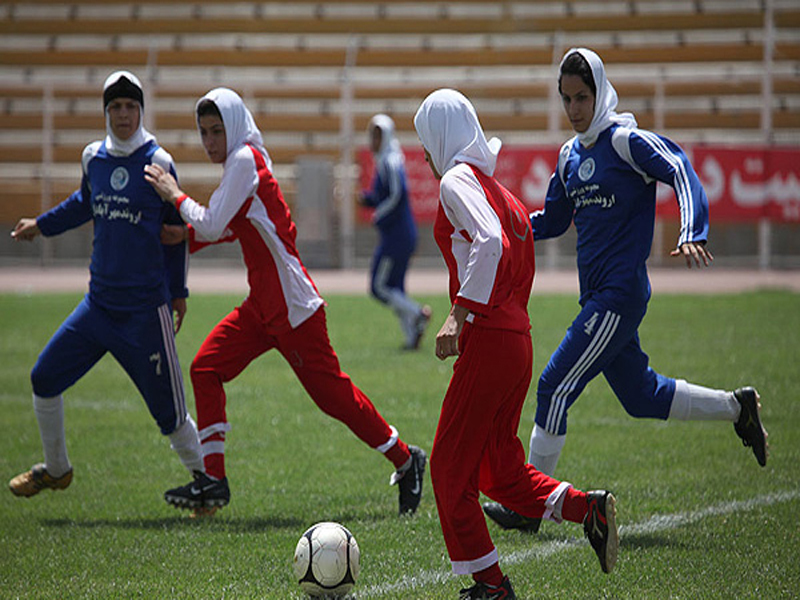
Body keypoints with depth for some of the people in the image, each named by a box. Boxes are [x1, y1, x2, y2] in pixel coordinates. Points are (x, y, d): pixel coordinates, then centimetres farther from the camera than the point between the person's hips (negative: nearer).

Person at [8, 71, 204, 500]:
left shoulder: (158, 162, -7)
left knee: (169, 413, -4)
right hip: (99, 301, 5)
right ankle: (56, 469, 26)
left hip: (146, 311, -5)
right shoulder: (93, 157, 4)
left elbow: (175, 228, 3)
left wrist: (178, 291, 5)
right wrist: (41, 225, 35)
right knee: (44, 378, 6)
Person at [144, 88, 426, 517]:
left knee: (331, 393, -2)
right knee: (205, 368, 1)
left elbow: (211, 227, -18)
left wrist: (176, 196, -4)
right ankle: (213, 481, 2)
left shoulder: (245, 161, -15)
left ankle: (405, 459, 14)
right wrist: (188, 235, 14)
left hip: (293, 305, -10)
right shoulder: (242, 162, 13)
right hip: (263, 305, 10)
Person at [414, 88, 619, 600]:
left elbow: (489, 242, -25)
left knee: (450, 466, 1)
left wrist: (460, 315, -27)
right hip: (517, 341, 9)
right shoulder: (496, 188, 19)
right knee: (498, 470, 15)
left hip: (488, 341, -9)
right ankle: (588, 508, 0)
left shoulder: (457, 180, -7)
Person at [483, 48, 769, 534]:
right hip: (598, 295, 8)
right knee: (641, 396, 15)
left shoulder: (625, 140, -9)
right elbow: (552, 221, 24)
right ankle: (738, 408, 33)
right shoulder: (571, 155, 15)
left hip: (620, 294, -8)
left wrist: (692, 234, -36)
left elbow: (679, 169, -21)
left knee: (555, 387, -9)